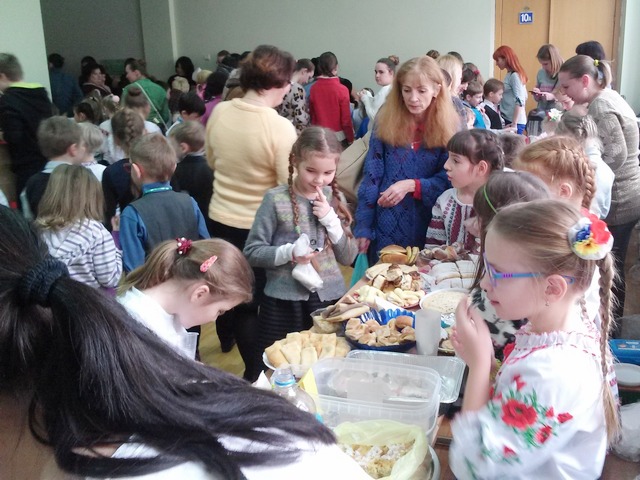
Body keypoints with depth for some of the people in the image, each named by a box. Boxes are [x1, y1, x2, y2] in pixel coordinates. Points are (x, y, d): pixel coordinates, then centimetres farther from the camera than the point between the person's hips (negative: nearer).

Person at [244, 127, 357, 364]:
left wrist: (331, 219, -10)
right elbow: (252, 251, -6)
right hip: (284, 301, -3)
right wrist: (288, 253, -21)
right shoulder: (276, 199, -8)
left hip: (330, 298, 3)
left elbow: (348, 257, 3)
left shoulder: (334, 198, 4)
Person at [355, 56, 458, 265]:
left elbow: (448, 180, -3)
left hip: (427, 228, 0)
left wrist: (412, 185, -19)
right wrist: (363, 228, -7)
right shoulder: (385, 122, -2)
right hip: (386, 227, 0)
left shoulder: (448, 128, -2)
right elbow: (371, 176, -3)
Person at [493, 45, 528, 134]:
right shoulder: (510, 75, 14)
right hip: (509, 120, 9)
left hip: (515, 121, -9)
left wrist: (514, 124, -21)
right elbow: (524, 97, 20)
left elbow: (519, 101, -17)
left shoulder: (514, 76, -11)